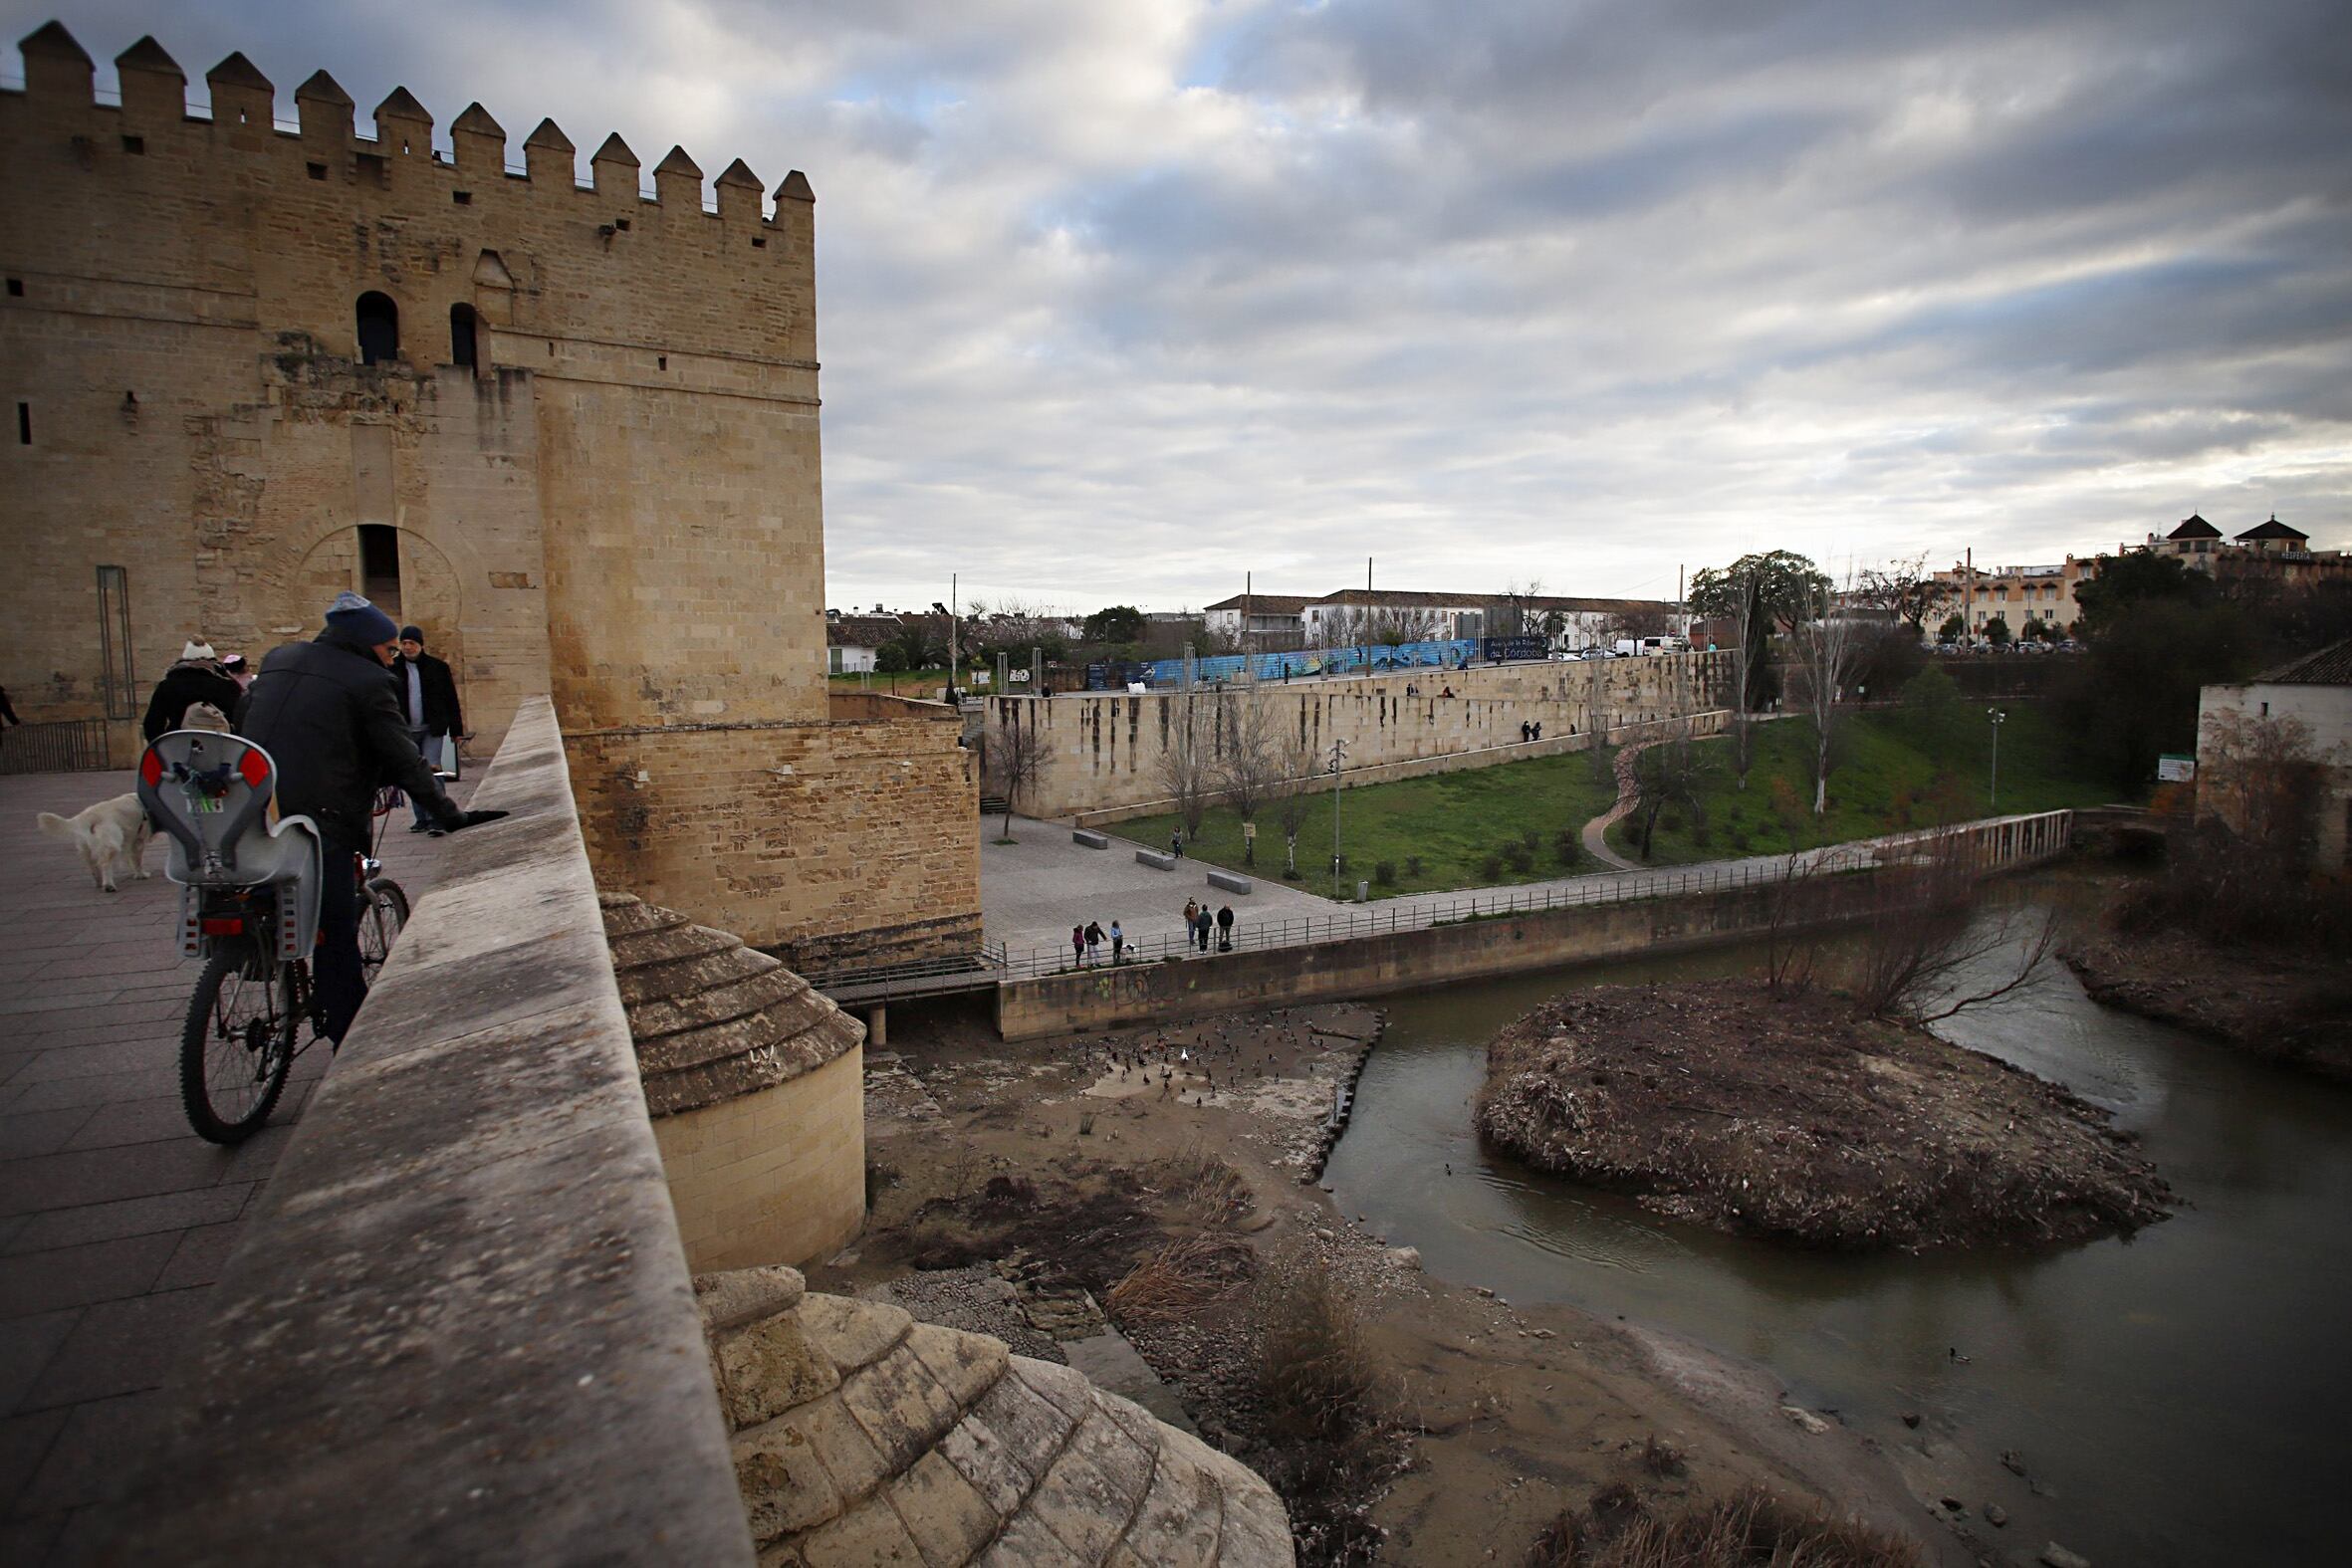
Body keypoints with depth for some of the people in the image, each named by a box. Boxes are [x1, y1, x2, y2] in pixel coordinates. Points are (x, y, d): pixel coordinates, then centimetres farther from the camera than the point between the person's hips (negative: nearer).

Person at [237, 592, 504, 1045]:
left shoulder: (278, 661, 16)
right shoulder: (367, 681, -6)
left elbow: (240, 723, 25)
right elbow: (404, 761, -9)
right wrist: (451, 816, -7)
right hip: (318, 819, -7)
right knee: (337, 935, 0)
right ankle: (350, 1037, 5)